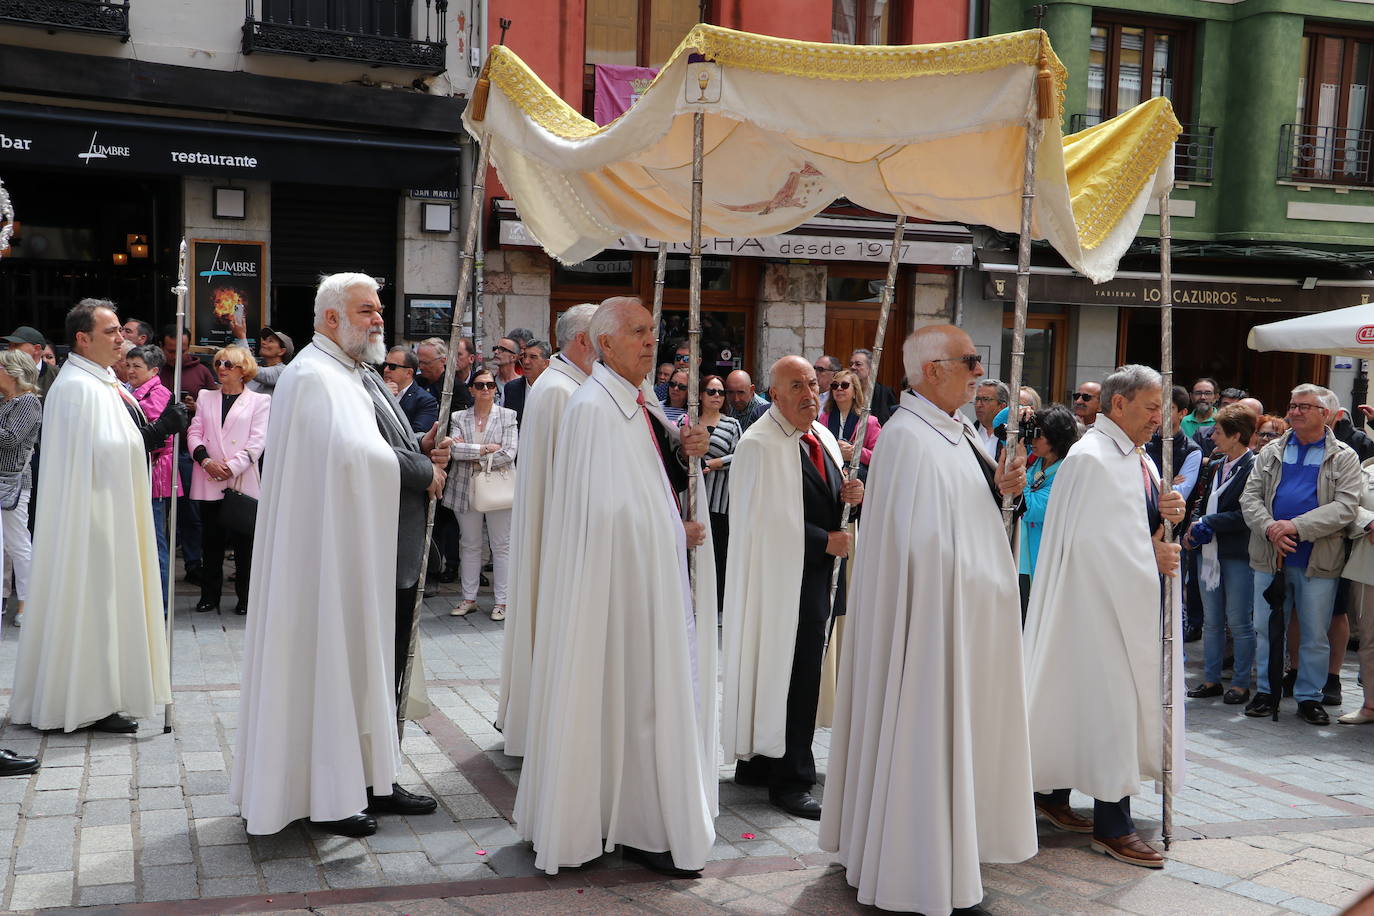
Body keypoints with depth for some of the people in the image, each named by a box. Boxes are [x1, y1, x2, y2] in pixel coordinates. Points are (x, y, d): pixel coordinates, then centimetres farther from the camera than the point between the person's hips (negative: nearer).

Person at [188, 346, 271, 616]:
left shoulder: (259, 401, 6)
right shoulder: (206, 397, 17)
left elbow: (257, 441, -3)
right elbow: (194, 433, 9)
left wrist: (232, 467, -13)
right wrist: (206, 460, -9)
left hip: (242, 481, -3)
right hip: (209, 482, 3)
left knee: (244, 542, -1)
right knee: (211, 542, 7)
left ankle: (245, 597, 7)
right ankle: (209, 595, 15)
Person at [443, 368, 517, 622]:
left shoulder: (508, 416, 1)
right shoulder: (459, 417, 7)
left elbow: (509, 454, -10)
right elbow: (454, 449, -10)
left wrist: (477, 461, -10)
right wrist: (485, 449, -14)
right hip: (466, 488, 2)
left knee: (501, 545, 2)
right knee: (470, 545, 10)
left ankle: (501, 600, 8)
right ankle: (469, 598, 18)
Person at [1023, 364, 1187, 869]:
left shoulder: (1142, 461, 14)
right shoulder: (1091, 458, -15)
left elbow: (1140, 525, 17)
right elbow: (1091, 537, -21)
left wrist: (1165, 515, -5)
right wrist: (1151, 558, -12)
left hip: (1133, 599, 9)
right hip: (1098, 601, -9)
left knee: (1082, 698, 13)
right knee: (1110, 702, -6)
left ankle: (1051, 794, 24)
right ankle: (1112, 825, 0)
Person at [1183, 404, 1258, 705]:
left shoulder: (1254, 467, -13)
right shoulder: (1216, 465, 11)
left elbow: (1247, 514, -19)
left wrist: (1207, 523, -13)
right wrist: (1195, 529, 0)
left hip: (1239, 555, -7)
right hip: (1210, 552, 8)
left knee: (1239, 622, 2)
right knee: (1211, 622, 12)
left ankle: (1241, 684, 12)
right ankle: (1211, 680, 20)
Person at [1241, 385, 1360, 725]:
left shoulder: (1344, 457, 1)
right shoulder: (1271, 452, 10)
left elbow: (1345, 506, -11)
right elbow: (1250, 497, 3)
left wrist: (1296, 527, -21)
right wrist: (1270, 528, -16)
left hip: (1318, 561, -3)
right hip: (1270, 556, 3)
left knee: (1316, 634, 6)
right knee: (1266, 628, 10)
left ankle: (1309, 696, 17)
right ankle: (1266, 690, 22)